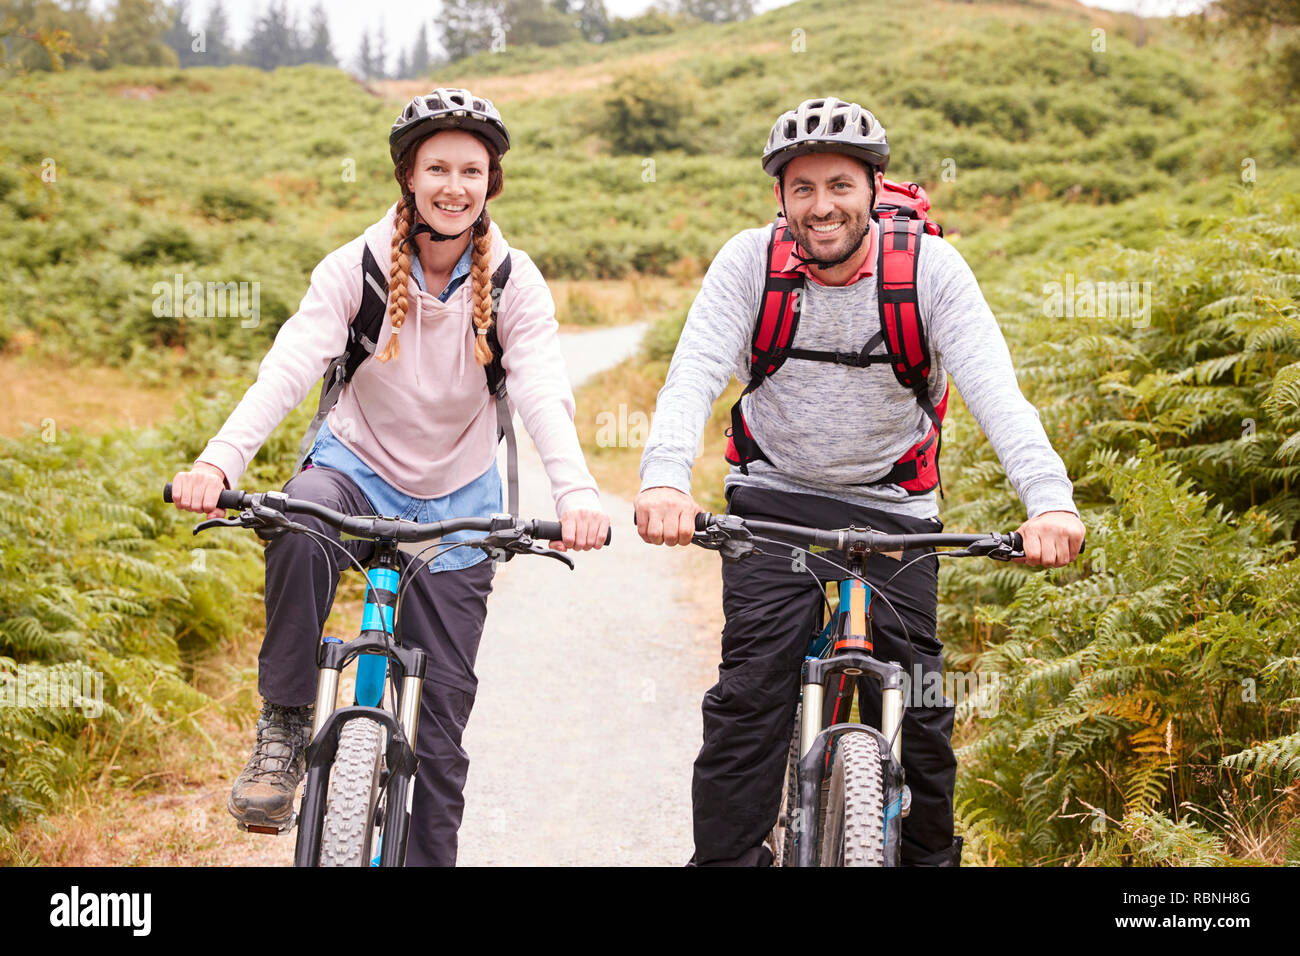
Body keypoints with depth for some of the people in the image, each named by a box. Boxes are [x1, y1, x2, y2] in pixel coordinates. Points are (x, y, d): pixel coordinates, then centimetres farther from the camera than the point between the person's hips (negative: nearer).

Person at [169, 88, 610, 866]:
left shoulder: (514, 282, -10)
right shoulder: (357, 268, -12)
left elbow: (544, 391, -24)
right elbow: (289, 367, -25)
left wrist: (576, 491, -43)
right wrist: (219, 459, -43)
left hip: (457, 499, 1)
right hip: (357, 467, -1)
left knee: (443, 708, 2)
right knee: (300, 525, -38)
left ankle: (431, 855, 18)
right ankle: (284, 727, -22)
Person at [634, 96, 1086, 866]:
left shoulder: (930, 266, -14)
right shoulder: (750, 261, -12)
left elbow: (994, 388, -25)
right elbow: (695, 373, -24)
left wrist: (1050, 499, -41)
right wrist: (665, 479, -44)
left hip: (892, 506, 0)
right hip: (775, 497, 0)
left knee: (916, 696, -2)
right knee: (753, 682, -13)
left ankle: (930, 853, 21)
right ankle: (726, 855, -2)